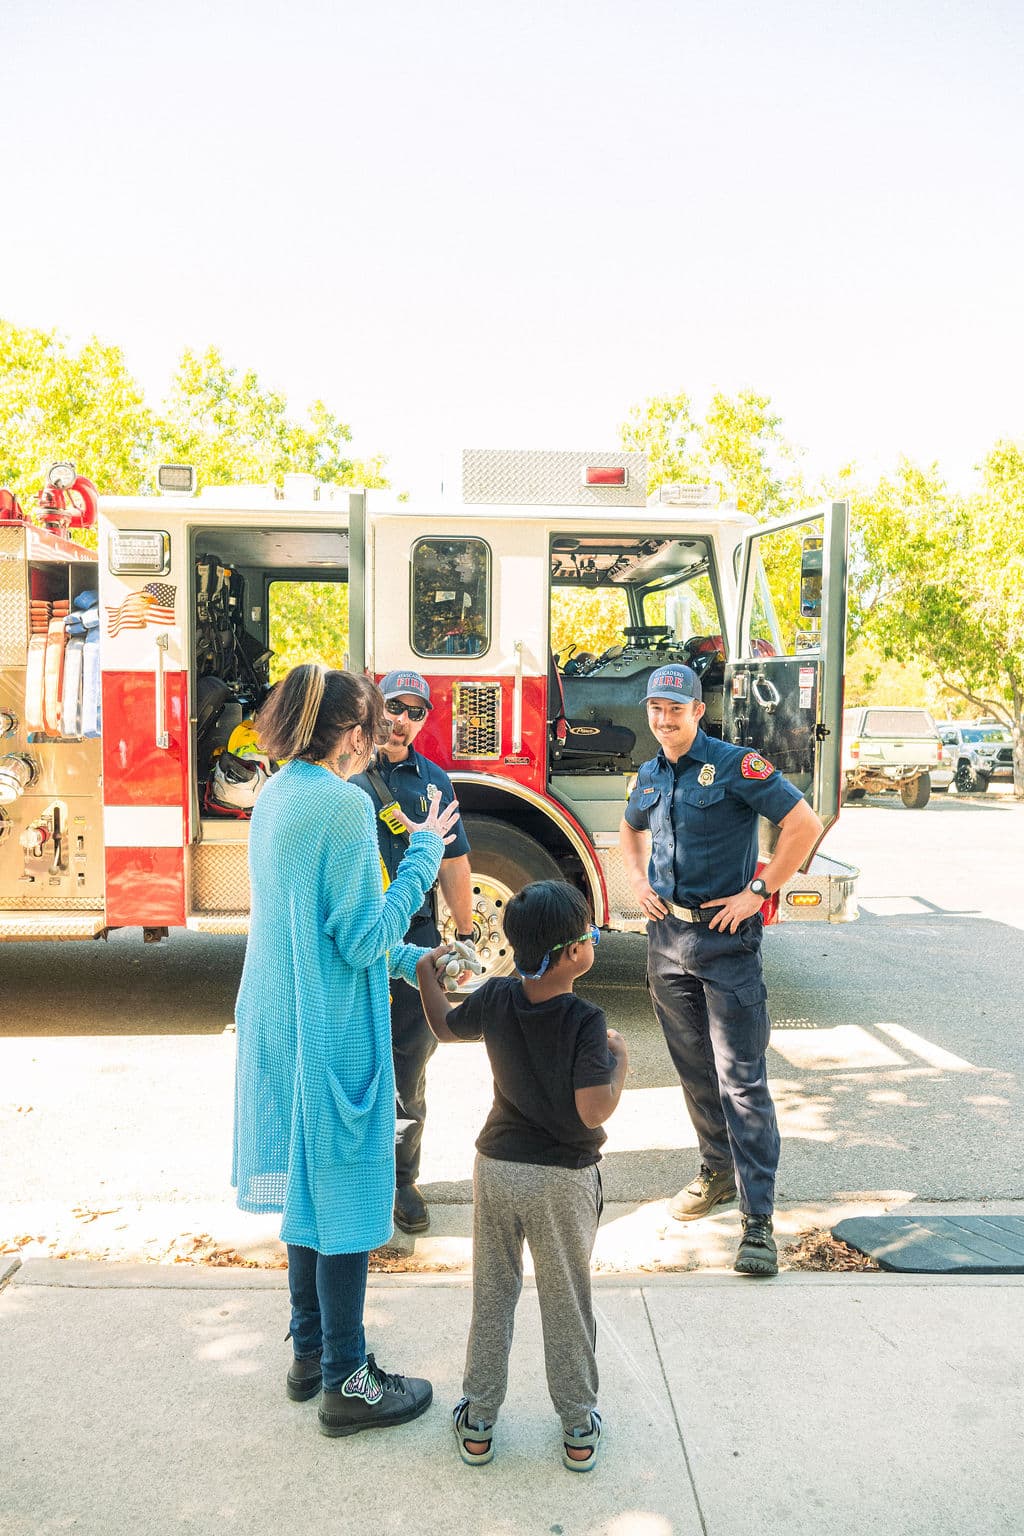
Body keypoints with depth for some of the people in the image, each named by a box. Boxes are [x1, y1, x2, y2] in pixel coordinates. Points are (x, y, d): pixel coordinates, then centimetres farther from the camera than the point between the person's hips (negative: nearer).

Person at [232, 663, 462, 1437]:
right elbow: (362, 939, -19)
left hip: (280, 1023, 9)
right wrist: (423, 855, -12)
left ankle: (312, 1350, 35)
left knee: (312, 1188, 21)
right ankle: (346, 1383, 18)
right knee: (345, 1195, 4)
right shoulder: (343, 803, -19)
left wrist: (410, 960, 21)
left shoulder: (276, 797, 8)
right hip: (333, 1033, -9)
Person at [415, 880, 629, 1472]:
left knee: (492, 1296, 18)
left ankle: (478, 1422, 29)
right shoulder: (586, 1021, -22)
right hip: (565, 1179, -3)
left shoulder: (495, 997, -8)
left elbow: (445, 1026, 11)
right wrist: (620, 1060, -9)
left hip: (497, 1166, 3)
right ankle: (579, 1429, 28)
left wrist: (427, 970, 27)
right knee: (567, 1304, 14)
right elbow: (594, 1111, -26)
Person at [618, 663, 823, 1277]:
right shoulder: (649, 776, 10)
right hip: (667, 941, 6)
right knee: (694, 1070, 16)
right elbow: (630, 830, 30)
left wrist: (758, 892, -16)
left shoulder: (736, 765, -11)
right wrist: (638, 882, 13)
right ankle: (718, 1170, 34)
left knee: (742, 1078, -6)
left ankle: (759, 1218, -2)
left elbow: (804, 824, -16)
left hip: (726, 941, -6)